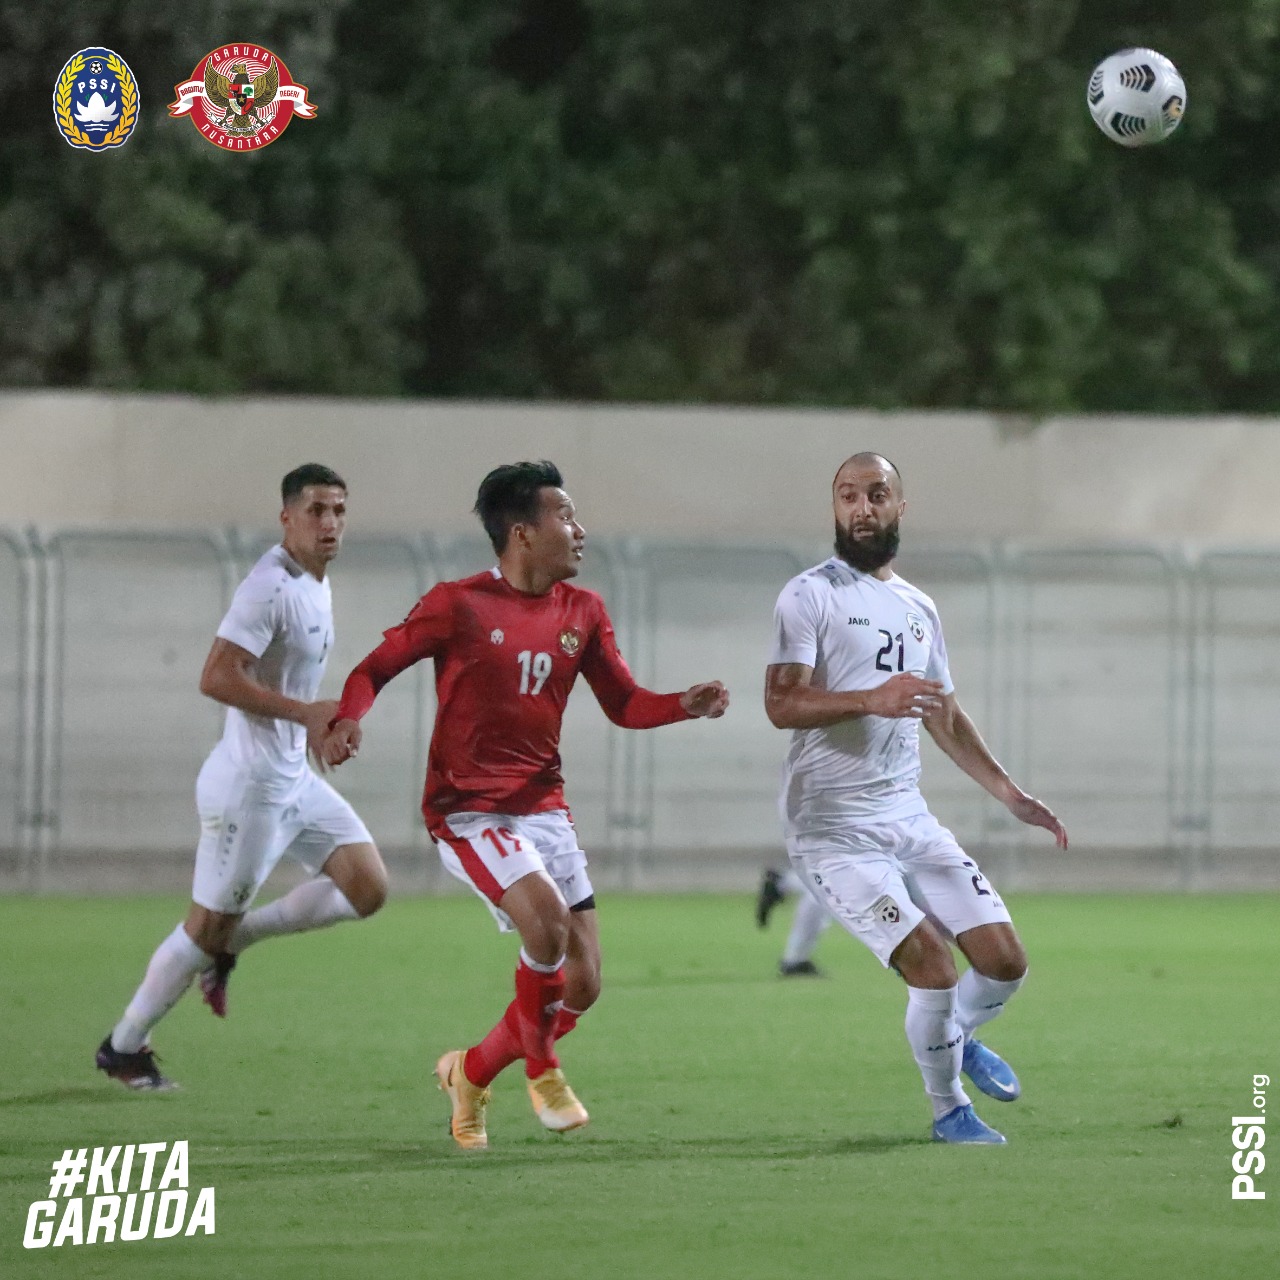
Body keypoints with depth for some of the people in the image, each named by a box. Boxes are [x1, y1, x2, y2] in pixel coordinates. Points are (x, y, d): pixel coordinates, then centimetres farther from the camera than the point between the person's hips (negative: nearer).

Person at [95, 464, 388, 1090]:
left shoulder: (316, 584, 10)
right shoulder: (271, 588, -21)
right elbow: (215, 678, -27)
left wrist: (318, 725, 13)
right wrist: (304, 711, -28)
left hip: (295, 777, 9)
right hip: (250, 785, -9)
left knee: (367, 887, 2)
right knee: (208, 925, 1)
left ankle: (233, 942, 13)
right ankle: (123, 1047, 17)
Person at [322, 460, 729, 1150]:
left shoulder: (582, 612, 8)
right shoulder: (457, 605, -9)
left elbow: (623, 704, 13)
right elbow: (375, 667, -3)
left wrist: (684, 705, -6)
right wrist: (347, 721, -24)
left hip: (544, 809, 6)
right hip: (469, 810, -6)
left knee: (581, 985, 0)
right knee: (547, 918, -29)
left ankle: (471, 1072, 24)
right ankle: (541, 1069, -5)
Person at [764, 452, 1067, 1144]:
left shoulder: (918, 608, 16)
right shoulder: (809, 595, -6)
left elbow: (945, 719, 26)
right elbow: (781, 704, -17)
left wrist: (1010, 794, 21)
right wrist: (871, 701, -31)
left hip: (908, 816, 7)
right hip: (833, 828, -7)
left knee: (1004, 961, 0)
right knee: (933, 962, -18)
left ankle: (957, 1036, 34)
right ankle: (948, 1110, 4)